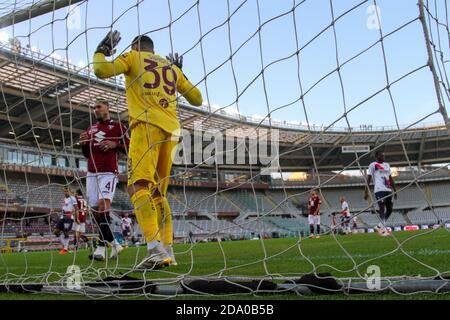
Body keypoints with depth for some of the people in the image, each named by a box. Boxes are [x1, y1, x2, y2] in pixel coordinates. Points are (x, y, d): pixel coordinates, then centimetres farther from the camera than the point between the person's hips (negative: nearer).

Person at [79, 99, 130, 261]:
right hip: (92, 173, 6)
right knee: (95, 210, 3)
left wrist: (115, 145, -15)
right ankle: (114, 244, 15)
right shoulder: (90, 129, 21)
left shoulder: (117, 126, 5)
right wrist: (83, 143, 6)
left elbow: (129, 148, 1)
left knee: (103, 205, -21)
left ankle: (102, 247, -20)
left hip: (109, 173, -6)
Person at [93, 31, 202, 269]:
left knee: (139, 186, -17)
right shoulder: (172, 67, 27)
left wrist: (102, 50, 20)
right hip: (172, 131, 6)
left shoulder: (133, 57, 13)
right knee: (157, 192, 12)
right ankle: (167, 252, 9)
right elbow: (197, 99, 29)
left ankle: (155, 249, -34)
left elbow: (102, 71, 0)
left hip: (147, 126, -6)